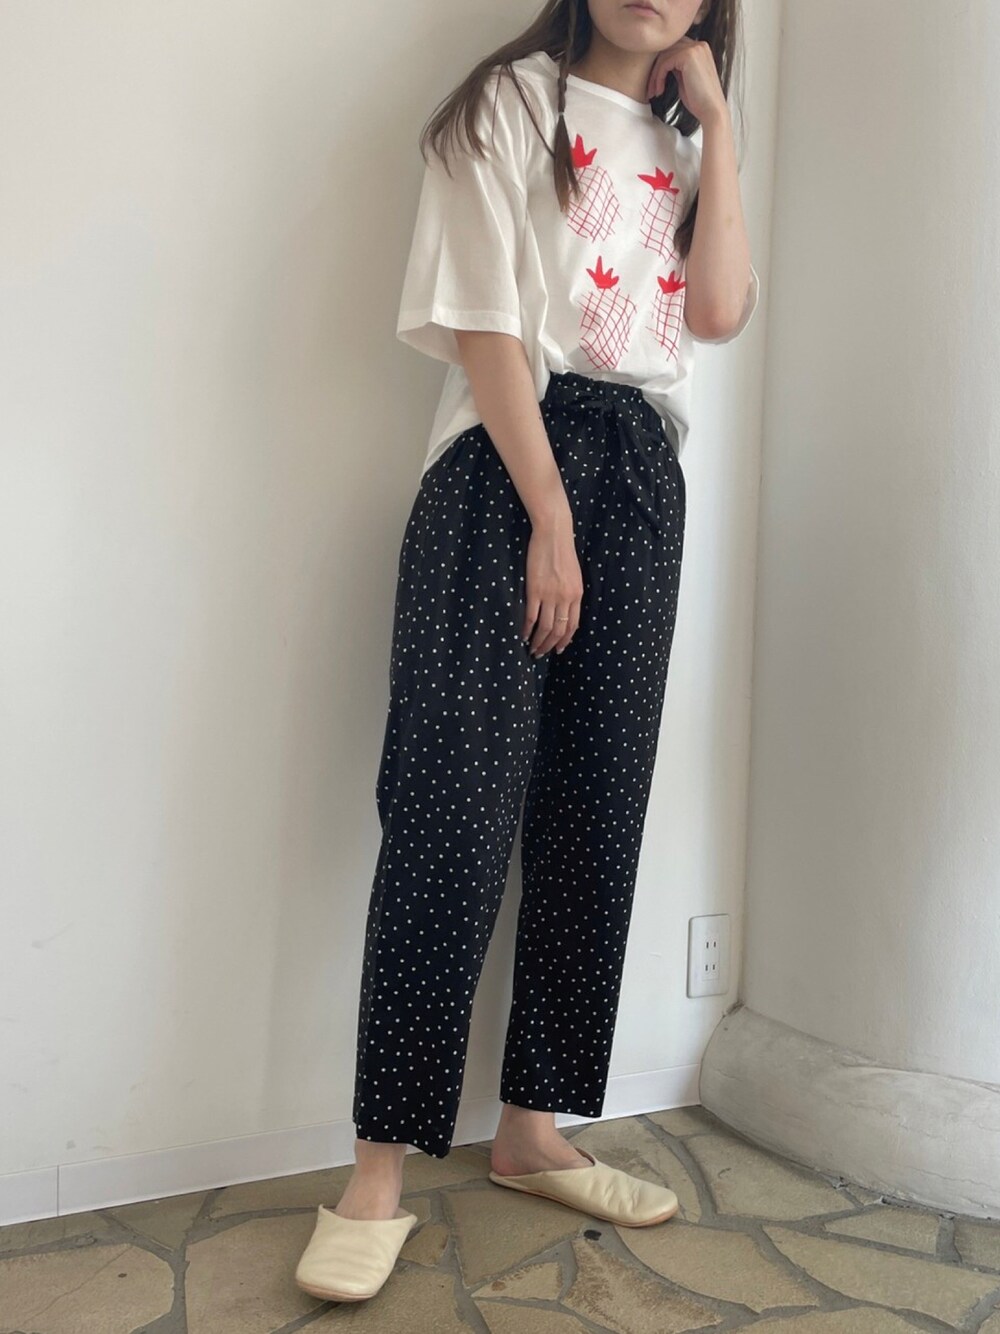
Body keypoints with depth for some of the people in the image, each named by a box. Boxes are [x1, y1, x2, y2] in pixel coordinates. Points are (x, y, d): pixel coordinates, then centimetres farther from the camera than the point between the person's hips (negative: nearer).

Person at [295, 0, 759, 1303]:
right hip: (508, 462, -5)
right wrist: (549, 516, -13)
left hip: (644, 477, 6)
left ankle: (532, 1132, 16)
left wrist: (715, 120, 8)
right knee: (456, 810, -13)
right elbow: (482, 319, -6)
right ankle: (379, 1177, -5)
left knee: (597, 814, 3)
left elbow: (721, 310, 4)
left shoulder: (681, 147, 23)